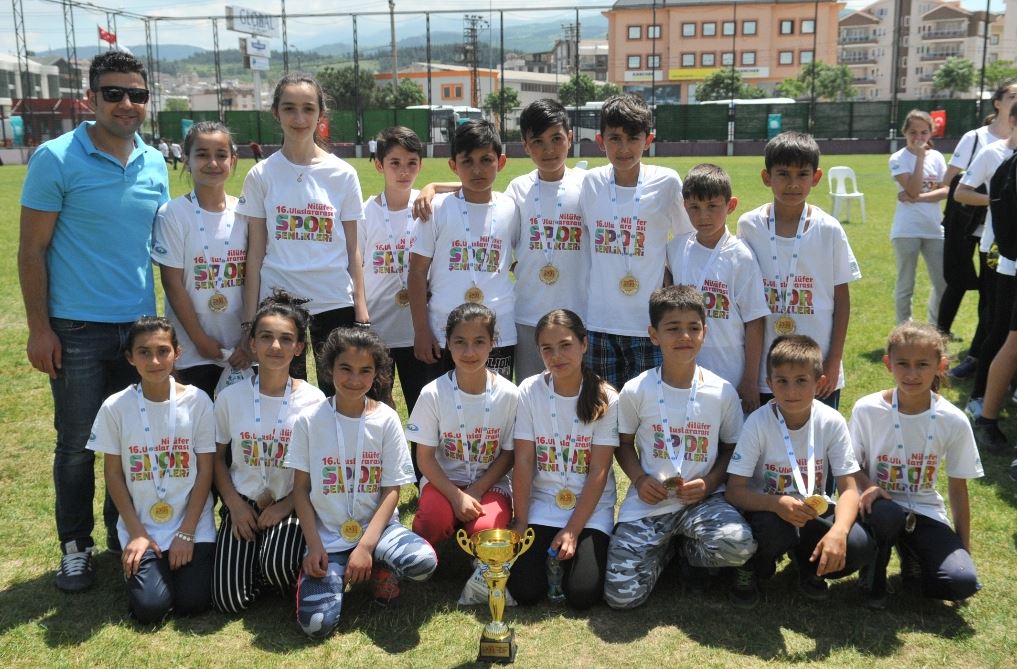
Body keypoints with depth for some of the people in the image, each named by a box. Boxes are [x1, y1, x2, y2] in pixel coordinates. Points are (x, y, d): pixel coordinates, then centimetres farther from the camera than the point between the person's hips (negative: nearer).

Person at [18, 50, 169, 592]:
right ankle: (75, 547, 23)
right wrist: (38, 328, -10)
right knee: (76, 445, 6)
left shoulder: (155, 165, 6)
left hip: (140, 326, 4)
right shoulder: (56, 159, -8)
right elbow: (32, 250, -7)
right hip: (77, 330, -4)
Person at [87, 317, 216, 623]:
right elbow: (113, 474, -1)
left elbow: (205, 470, -4)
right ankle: (142, 563, 18)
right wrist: (137, 533, -6)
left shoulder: (197, 401, -8)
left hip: (193, 524, 0)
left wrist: (187, 532, -8)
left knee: (193, 603, -13)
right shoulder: (116, 407, -7)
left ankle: (180, 560, 19)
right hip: (140, 526, 0)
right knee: (149, 608, -15)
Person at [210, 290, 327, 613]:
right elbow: (217, 458, 6)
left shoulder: (313, 400, -7)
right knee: (229, 600, -14)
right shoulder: (231, 397, -3)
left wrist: (285, 506, -12)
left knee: (277, 564, -31)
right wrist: (235, 505, -6)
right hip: (243, 503, 1)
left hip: (291, 504, -1)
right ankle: (253, 555, 18)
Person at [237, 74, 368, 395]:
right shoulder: (261, 175, 1)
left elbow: (352, 251, 3)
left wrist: (361, 312, -2)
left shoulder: (343, 174, 1)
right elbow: (255, 254, 2)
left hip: (335, 302, 0)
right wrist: (250, 320, -1)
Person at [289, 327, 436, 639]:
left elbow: (392, 490, -5)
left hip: (377, 525, 0)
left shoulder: (386, 419, -5)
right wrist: (314, 545, -11)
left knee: (424, 561, -30)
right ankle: (338, 572, 13)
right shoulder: (309, 420, -5)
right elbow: (301, 487, 0)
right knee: (316, 623, -20)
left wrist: (366, 546, -16)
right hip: (328, 535, 0)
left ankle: (381, 571, 5)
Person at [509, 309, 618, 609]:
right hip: (540, 504, 1)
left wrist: (573, 530, -14)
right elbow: (523, 461, -6)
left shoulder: (606, 399, -9)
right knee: (525, 591, -14)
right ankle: (549, 553, 18)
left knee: (583, 594, -18)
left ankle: (566, 555, 15)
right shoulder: (529, 391, -6)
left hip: (591, 508, -1)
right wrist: (521, 522, -8)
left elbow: (599, 471, -10)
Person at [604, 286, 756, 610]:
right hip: (648, 502, 0)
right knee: (621, 595, -14)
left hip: (702, 499, 1)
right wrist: (639, 478, -10)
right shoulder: (635, 391, -5)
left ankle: (689, 552, 7)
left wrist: (708, 483, -11)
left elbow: (731, 449, 7)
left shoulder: (722, 392, -3)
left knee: (739, 545, -32)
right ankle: (665, 549, 21)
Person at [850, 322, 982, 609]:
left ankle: (912, 560, 12)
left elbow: (958, 489, 1)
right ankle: (875, 573, -4)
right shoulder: (867, 409, -11)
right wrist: (867, 486, -22)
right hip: (881, 504, -1)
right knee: (886, 514, -38)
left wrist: (964, 549, 3)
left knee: (964, 582, -23)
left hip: (925, 512, 1)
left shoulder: (954, 421, -8)